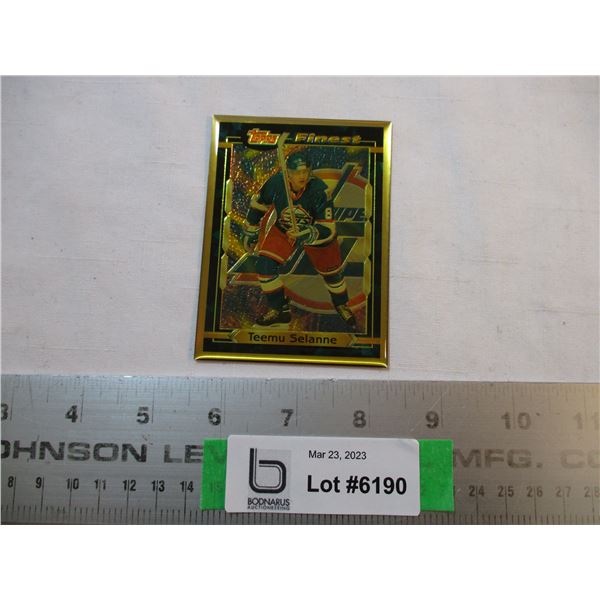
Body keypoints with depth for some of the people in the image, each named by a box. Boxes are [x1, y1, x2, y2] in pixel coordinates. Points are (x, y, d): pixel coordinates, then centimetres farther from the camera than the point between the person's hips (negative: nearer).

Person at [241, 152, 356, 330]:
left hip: (317, 231, -1)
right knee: (264, 265, -14)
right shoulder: (275, 183, -26)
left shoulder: (320, 190, -33)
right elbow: (257, 204, -6)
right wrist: (251, 232, 4)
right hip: (282, 229, 2)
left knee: (331, 272, 10)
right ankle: (280, 310, 7)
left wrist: (304, 235, -49)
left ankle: (342, 305, 43)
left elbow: (327, 230, -32)